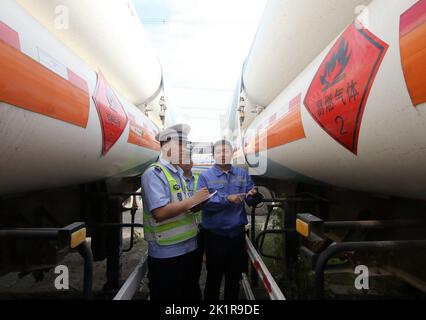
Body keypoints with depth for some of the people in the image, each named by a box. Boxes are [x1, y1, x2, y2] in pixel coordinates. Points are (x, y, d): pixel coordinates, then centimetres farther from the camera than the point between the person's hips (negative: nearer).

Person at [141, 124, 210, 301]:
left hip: (189, 247, 8)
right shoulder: (154, 174, -17)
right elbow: (160, 212, -27)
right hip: (166, 254, -8)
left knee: (192, 294, 24)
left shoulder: (179, 173, 11)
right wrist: (193, 200, -21)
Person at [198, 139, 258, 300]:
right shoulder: (205, 176, -8)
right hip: (214, 234, -3)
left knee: (235, 275, 23)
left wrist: (253, 194, -24)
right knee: (214, 276, 17)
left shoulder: (242, 174, 2)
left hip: (238, 233, 3)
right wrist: (227, 199, -27)